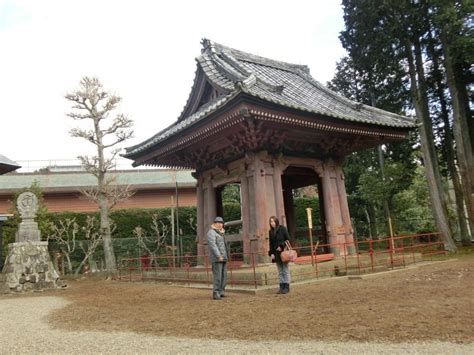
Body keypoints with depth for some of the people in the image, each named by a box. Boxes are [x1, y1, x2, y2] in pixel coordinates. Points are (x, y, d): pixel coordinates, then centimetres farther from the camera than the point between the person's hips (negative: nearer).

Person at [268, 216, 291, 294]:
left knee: (286, 270, 0)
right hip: (276, 254, 5)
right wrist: (271, 253, 1)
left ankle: (287, 287, 5)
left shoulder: (282, 229, -4)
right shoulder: (270, 232, 11)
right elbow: (271, 244, 11)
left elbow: (288, 239, -6)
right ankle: (282, 287, 12)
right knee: (280, 272, 8)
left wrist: (281, 246, -14)